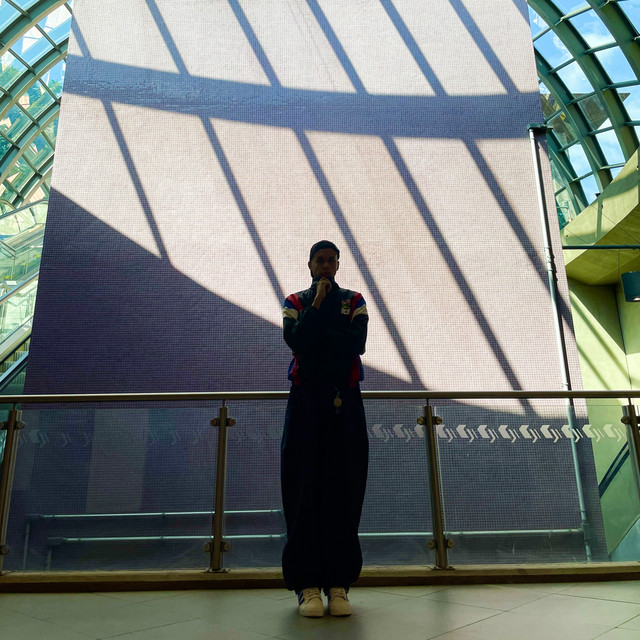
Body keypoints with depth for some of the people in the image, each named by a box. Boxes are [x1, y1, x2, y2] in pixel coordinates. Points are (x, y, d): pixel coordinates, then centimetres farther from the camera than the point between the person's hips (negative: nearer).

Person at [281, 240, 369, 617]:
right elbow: (295, 339, -10)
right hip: (306, 402, 0)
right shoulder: (296, 302, 10)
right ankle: (307, 585, 6)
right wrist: (316, 303, -8)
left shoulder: (354, 300, 11)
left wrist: (315, 334, -6)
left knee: (344, 490, 0)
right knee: (305, 488, -2)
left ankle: (339, 585, 9)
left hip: (345, 403, 1)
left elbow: (358, 342, -7)